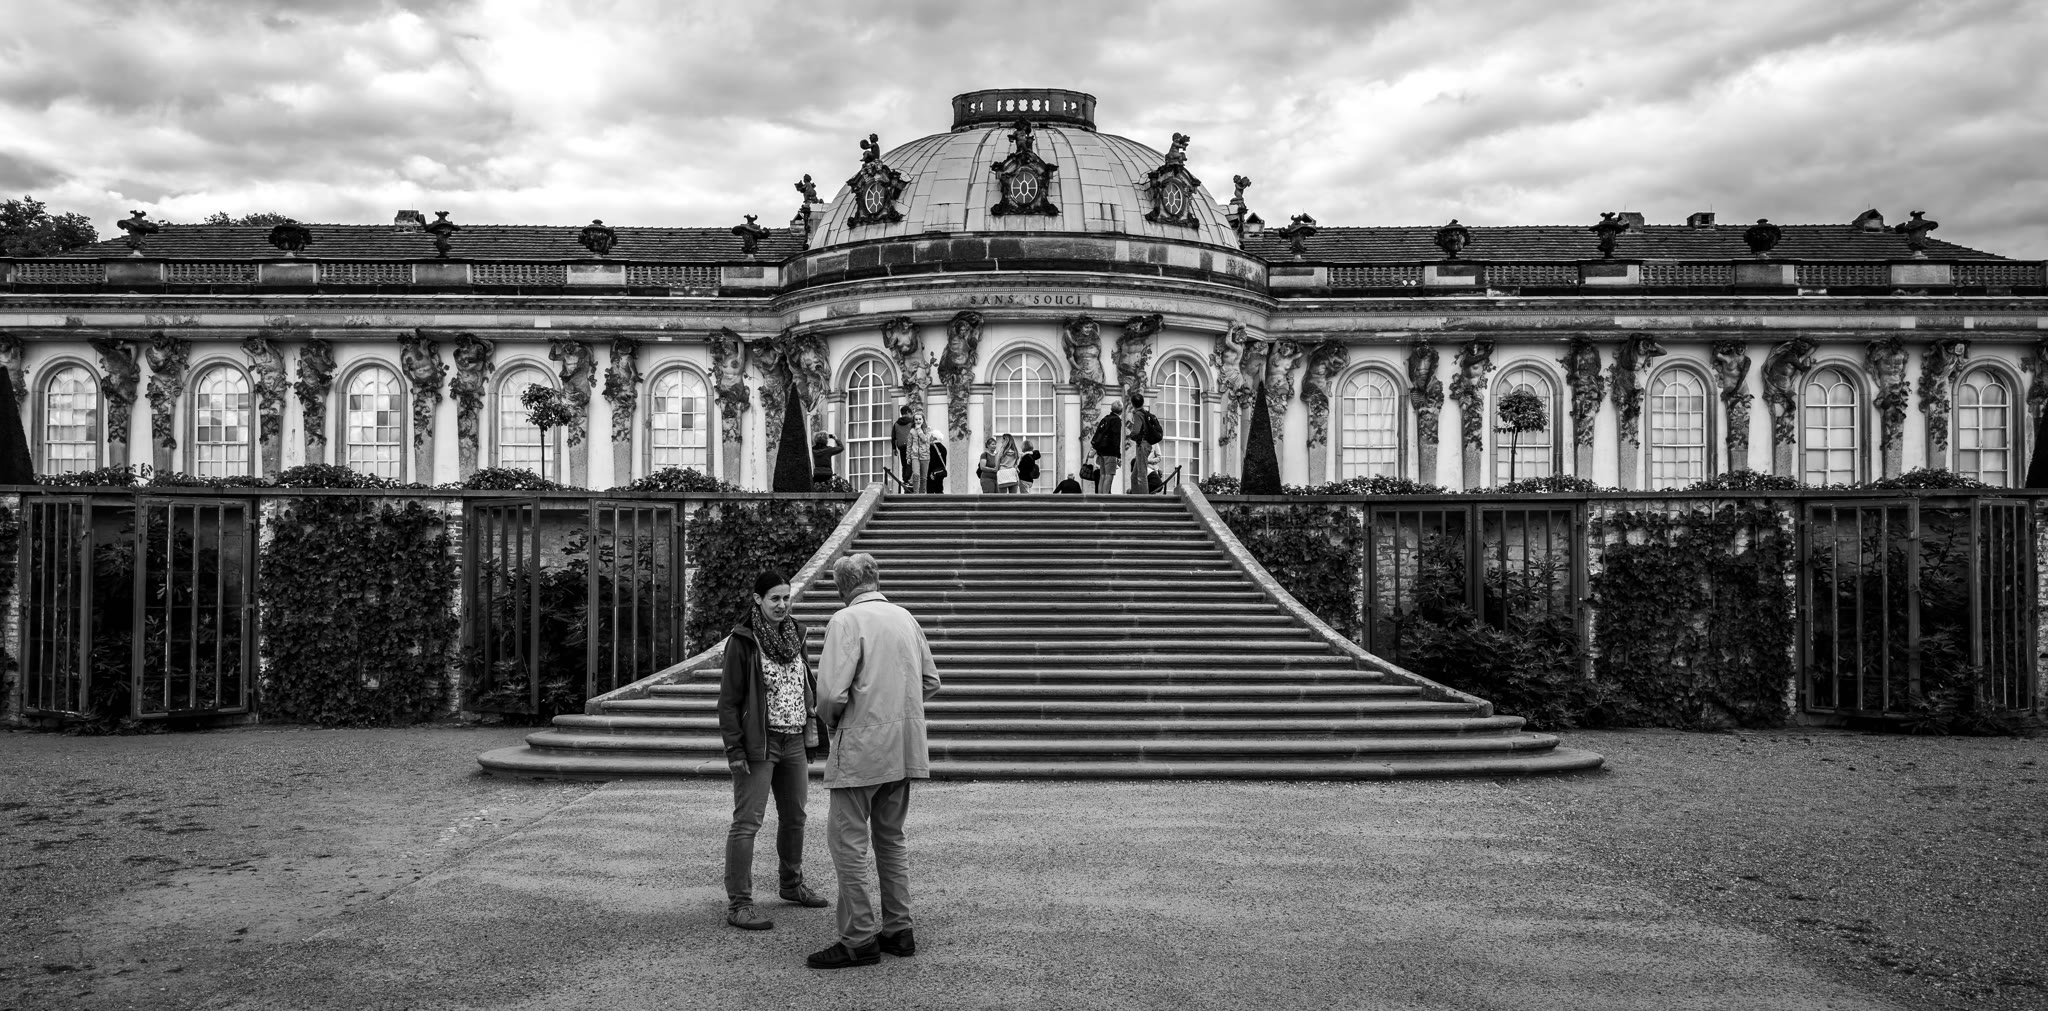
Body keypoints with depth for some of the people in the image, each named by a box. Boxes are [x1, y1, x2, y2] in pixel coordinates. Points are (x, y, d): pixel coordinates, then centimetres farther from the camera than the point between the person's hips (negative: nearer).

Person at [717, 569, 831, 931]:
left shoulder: (794, 635, 10)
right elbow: (728, 700, -10)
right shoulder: (742, 641, -9)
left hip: (795, 741, 7)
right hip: (759, 743, -7)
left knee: (794, 816, 17)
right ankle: (738, 903, -5)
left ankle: (792, 884, 35)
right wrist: (734, 749, -16)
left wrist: (815, 734, 13)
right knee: (746, 821, -8)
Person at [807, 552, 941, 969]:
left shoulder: (846, 621, -11)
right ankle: (898, 931, 22)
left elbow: (831, 691, -20)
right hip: (904, 748, 7)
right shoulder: (905, 617, 8)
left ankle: (859, 939, 4)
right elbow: (930, 682, 13)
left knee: (848, 842, 1)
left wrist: (830, 720, 0)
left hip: (861, 748, -7)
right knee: (891, 838, 17)